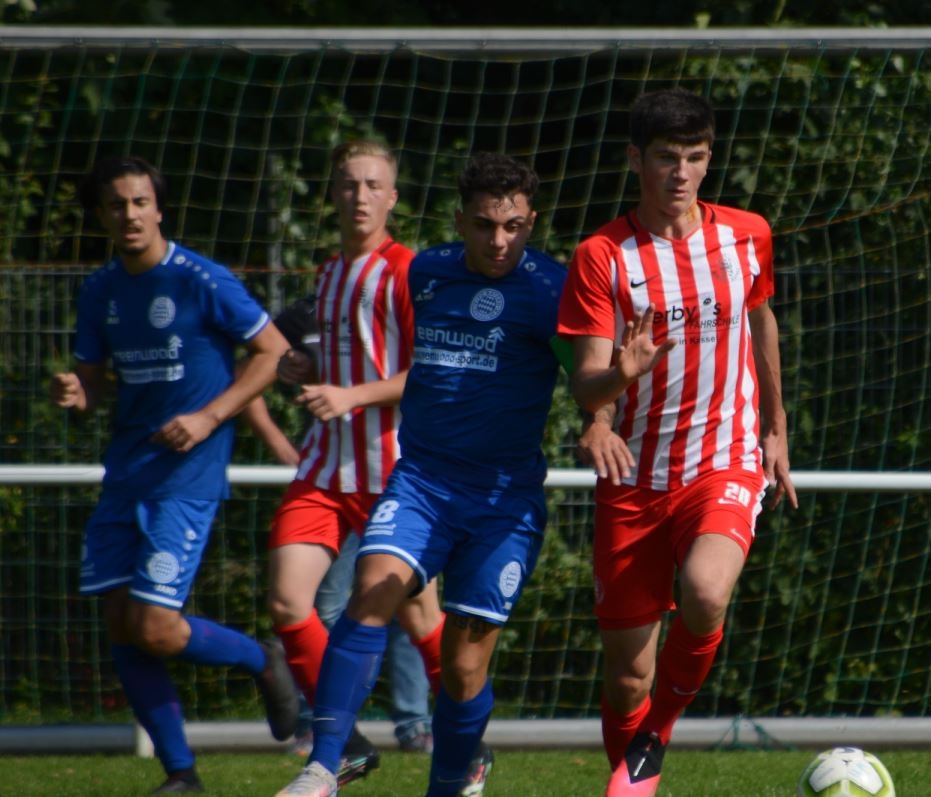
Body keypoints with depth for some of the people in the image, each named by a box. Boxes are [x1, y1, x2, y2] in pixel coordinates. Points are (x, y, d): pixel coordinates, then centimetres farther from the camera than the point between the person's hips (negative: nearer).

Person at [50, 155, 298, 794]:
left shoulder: (201, 281, -11)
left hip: (188, 475, -7)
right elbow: (94, 384, 15)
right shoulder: (101, 291, 8)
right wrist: (74, 394, -10)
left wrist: (208, 418, -15)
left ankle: (262, 662, 15)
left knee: (154, 629, -13)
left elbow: (274, 351, -7)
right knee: (121, 628, 1)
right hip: (125, 472, 7)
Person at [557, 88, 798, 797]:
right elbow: (586, 382, -10)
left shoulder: (746, 236, 2)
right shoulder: (602, 256, -5)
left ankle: (658, 730, -3)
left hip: (726, 466, 0)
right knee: (628, 671, 1)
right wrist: (617, 377, -34)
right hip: (633, 480, 0)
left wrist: (776, 433, 25)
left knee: (705, 593, -31)